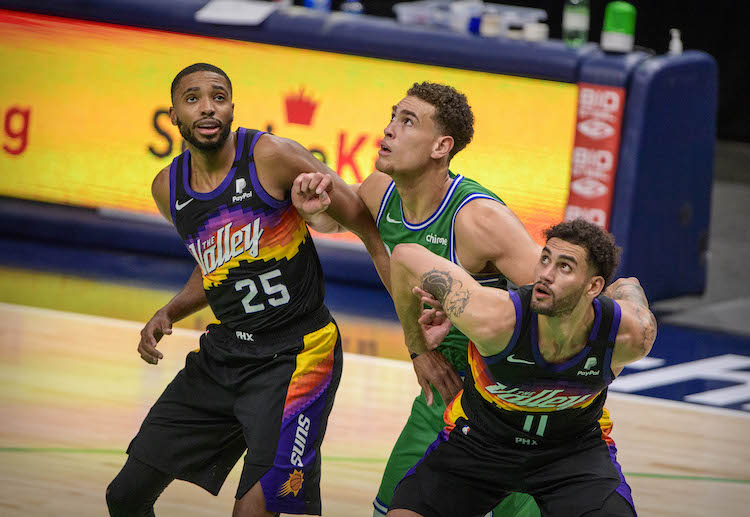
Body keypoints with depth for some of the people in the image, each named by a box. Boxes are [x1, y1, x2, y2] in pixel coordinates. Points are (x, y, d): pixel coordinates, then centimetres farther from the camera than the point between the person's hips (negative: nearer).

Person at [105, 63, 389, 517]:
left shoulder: (272, 157, -15)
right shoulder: (169, 189, 5)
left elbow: (368, 225, -12)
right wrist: (168, 315, 4)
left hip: (294, 356, -7)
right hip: (222, 355, 7)